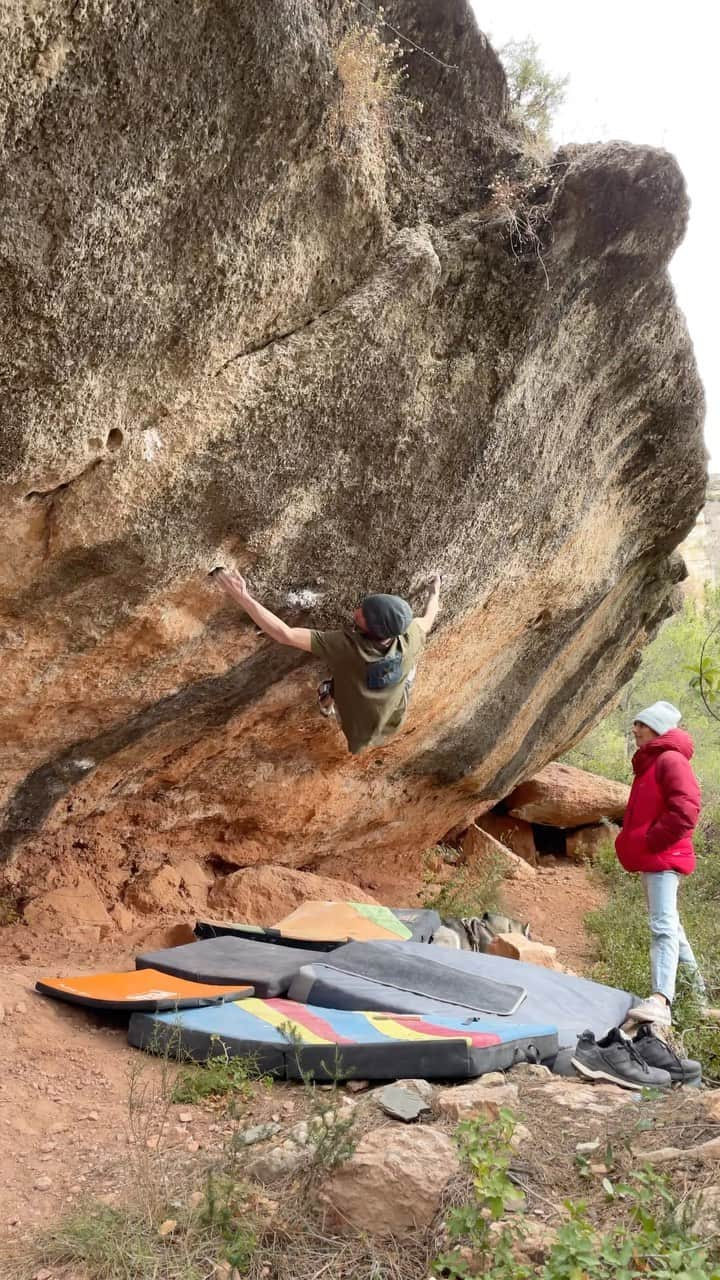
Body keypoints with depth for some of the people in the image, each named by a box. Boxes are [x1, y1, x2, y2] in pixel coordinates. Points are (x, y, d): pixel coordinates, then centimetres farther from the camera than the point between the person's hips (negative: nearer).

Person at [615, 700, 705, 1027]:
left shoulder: (671, 760, -12)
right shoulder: (649, 762, 19)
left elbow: (686, 811, -24)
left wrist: (649, 841, -19)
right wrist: (631, 843, 13)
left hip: (663, 857, -11)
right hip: (652, 857, 11)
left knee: (662, 926, -19)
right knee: (667, 923, 19)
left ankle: (661, 1000, -27)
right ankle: (694, 984, 31)